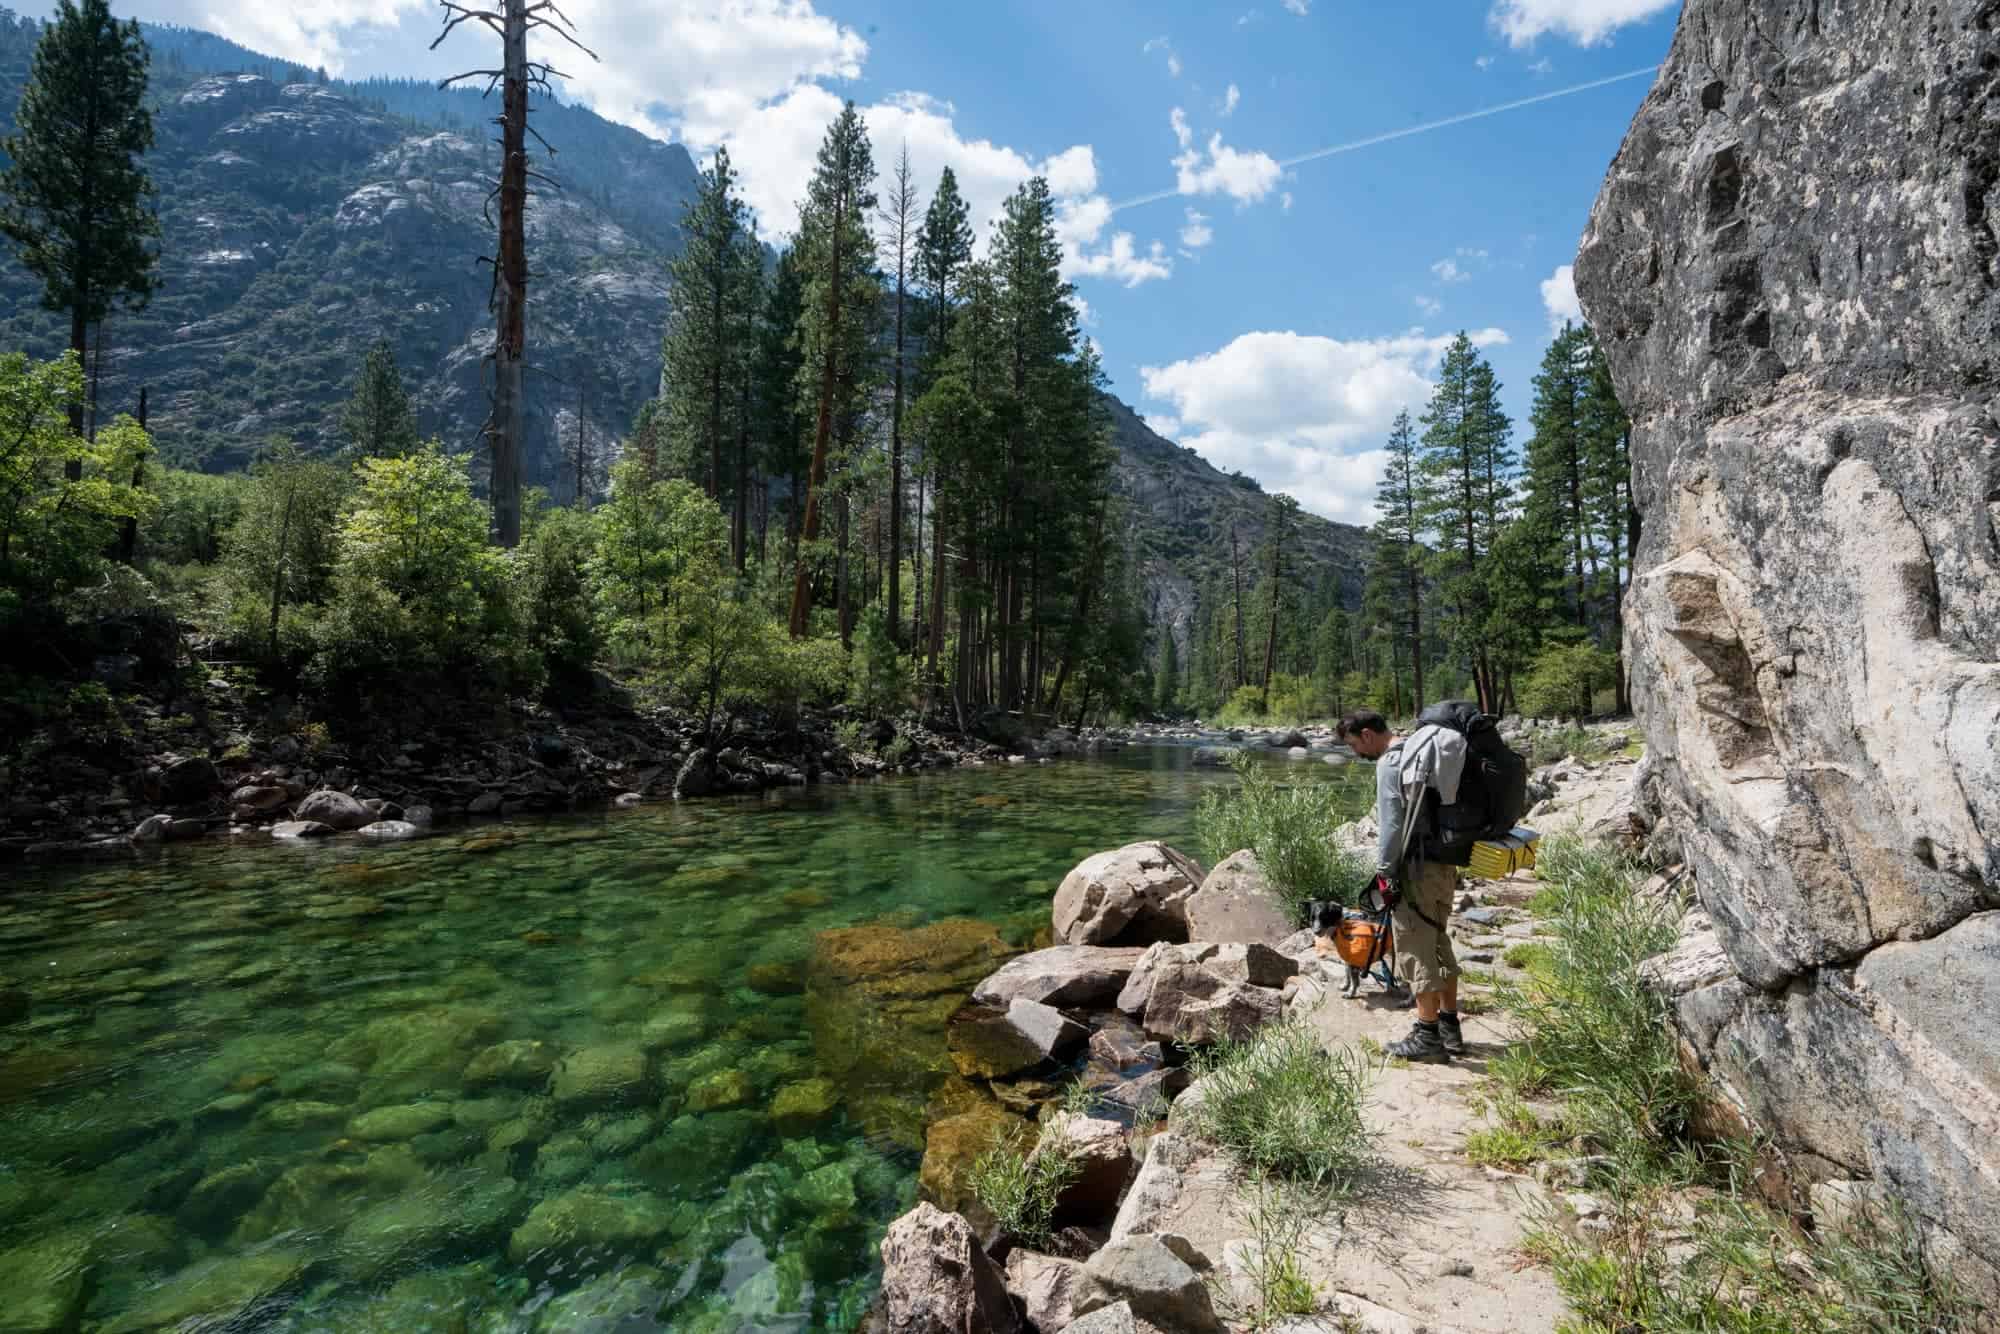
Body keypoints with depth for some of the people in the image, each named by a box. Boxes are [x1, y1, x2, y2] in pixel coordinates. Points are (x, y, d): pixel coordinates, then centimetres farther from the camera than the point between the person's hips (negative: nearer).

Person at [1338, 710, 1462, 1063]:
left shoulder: (1389, 763, -14)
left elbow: (1392, 826, -19)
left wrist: (1384, 871, -10)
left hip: (1415, 868, -9)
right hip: (1444, 863, 9)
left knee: (1416, 951, 0)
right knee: (1440, 945, 17)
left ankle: (1428, 1037, 7)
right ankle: (1450, 1030, 26)